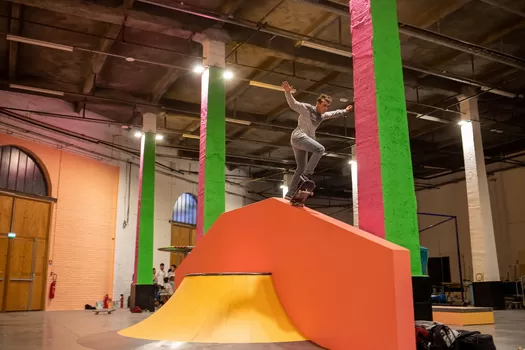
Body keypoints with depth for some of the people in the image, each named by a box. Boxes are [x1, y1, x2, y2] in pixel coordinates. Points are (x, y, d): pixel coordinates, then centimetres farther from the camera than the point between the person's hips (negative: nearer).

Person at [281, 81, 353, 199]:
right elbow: (293, 104, -16)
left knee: (301, 168, 9)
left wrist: (344, 111, 42)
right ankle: (307, 175, -30)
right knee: (320, 149, -26)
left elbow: (333, 114, 38)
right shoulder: (307, 108, -4)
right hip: (298, 136, -10)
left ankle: (289, 194, 10)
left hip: (304, 140, 10)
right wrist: (288, 92, -32)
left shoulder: (322, 115, 20)